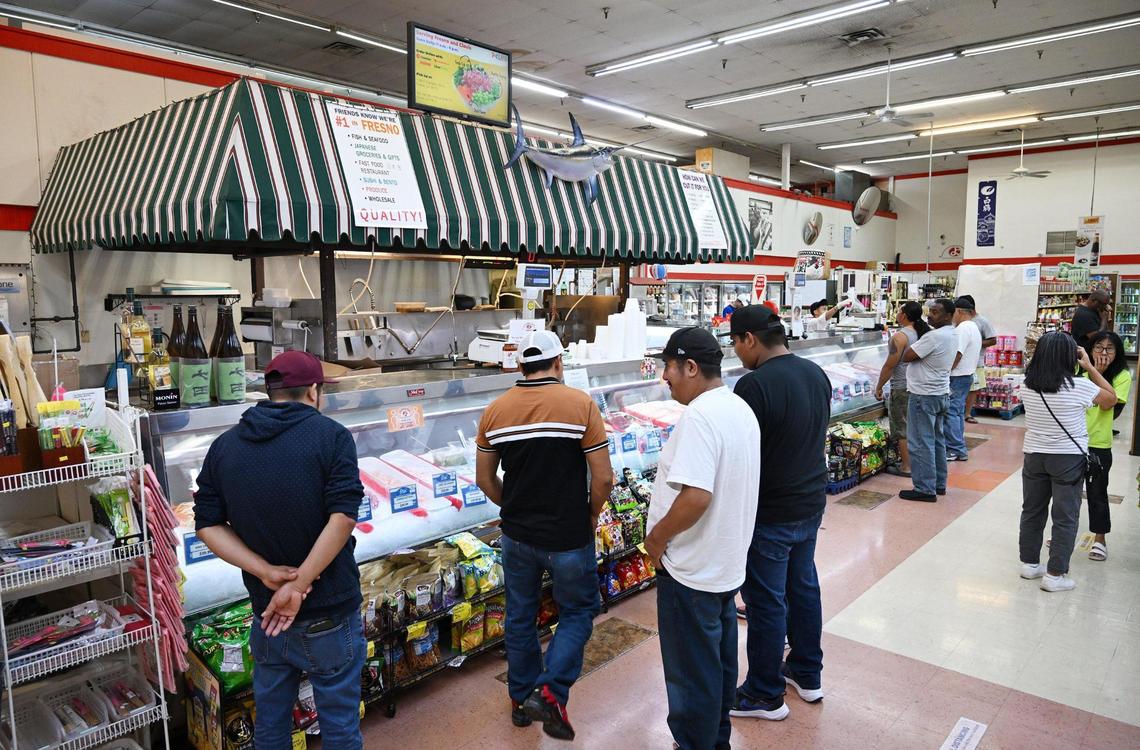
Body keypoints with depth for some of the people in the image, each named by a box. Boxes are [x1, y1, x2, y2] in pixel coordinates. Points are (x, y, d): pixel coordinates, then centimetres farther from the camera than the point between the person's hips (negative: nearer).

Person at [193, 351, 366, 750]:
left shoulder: (223, 447, 3)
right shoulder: (331, 435, -12)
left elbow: (208, 525, -1)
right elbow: (343, 517, -22)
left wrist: (267, 572, -9)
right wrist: (299, 585, -18)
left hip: (265, 612, 5)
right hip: (329, 616, -4)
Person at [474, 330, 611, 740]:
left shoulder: (495, 410, -3)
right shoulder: (580, 404, -14)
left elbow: (484, 478, 4)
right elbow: (603, 478, -15)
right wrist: (591, 516, 3)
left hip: (517, 536, 4)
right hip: (568, 537, -3)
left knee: (520, 615, 20)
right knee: (578, 610, 18)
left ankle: (521, 699, 34)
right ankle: (549, 693, 5)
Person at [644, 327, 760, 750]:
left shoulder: (699, 417, -25)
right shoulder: (740, 409, 6)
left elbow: (695, 496, -33)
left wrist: (658, 536, -17)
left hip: (692, 571, -10)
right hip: (727, 563, 10)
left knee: (691, 671, 9)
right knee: (720, 659, 24)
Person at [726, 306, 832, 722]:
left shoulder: (754, 384, -25)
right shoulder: (816, 373, 3)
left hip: (771, 514, -8)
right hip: (812, 502, 9)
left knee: (766, 602, 6)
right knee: (804, 585, 21)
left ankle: (765, 695, 22)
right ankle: (807, 675, 38)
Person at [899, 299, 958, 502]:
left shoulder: (934, 336, -22)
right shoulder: (952, 334, 10)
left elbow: (906, 357, -18)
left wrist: (916, 343, -2)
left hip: (924, 396, -10)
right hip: (941, 394, 10)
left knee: (921, 443, -4)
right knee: (937, 440, 17)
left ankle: (925, 489, 0)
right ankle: (939, 484, 25)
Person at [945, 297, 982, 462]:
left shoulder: (963, 328, -17)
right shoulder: (974, 327, 17)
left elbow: (956, 355, -22)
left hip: (957, 377, -10)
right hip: (967, 375, 10)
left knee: (951, 412, -5)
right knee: (958, 412, 14)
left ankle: (955, 450, -3)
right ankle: (960, 449, 18)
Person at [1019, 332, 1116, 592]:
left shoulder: (1028, 386, -6)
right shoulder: (1079, 387, -17)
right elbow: (1111, 398, 1)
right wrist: (1089, 367, 2)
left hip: (1034, 456, 4)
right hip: (1068, 460, -4)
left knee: (1032, 511, 16)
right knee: (1065, 518, 6)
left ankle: (1029, 563, 27)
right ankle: (1055, 574, 10)